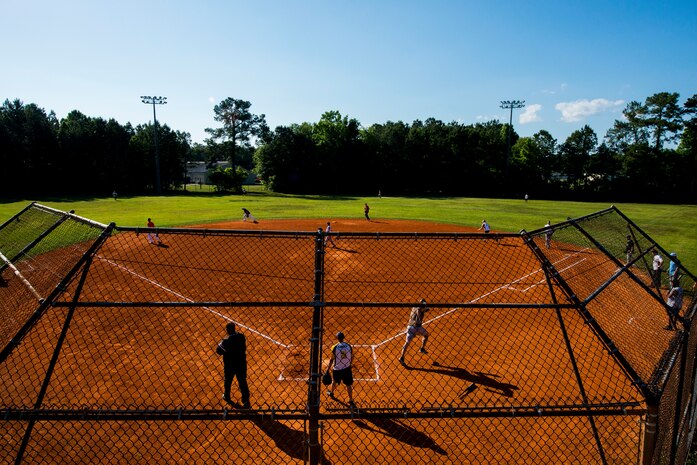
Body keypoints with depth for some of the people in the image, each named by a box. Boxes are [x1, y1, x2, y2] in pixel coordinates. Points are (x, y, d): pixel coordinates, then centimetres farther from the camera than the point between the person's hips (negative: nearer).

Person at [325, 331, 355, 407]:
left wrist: (328, 369, -1)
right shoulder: (349, 346, -7)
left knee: (334, 382, 25)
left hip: (337, 369, -1)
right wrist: (351, 364, 23)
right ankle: (351, 401, 10)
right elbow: (352, 357, 4)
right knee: (349, 384, 9)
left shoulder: (335, 347, -15)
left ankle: (331, 392, 50)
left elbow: (332, 359, -10)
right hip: (347, 368, 1)